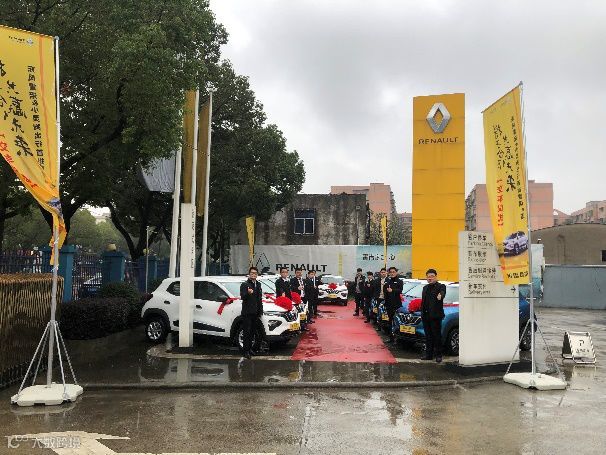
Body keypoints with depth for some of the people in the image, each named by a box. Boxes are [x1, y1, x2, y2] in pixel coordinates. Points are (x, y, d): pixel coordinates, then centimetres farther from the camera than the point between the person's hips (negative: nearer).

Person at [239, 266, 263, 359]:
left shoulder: (258, 284, 14)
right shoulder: (244, 284, -6)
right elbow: (242, 297, -18)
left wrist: (260, 312, 16)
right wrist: (248, 293, -39)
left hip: (255, 313, 6)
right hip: (247, 312, -6)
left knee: (252, 332, 12)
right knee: (247, 332, -4)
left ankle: (250, 348, 22)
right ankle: (246, 351, 0)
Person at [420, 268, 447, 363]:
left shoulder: (441, 286, -4)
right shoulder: (425, 288, 18)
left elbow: (443, 292, -28)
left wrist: (440, 296, -51)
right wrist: (422, 313, 15)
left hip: (436, 316, -6)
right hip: (426, 316, 7)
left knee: (437, 336, -1)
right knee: (428, 336, 12)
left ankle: (438, 355, 7)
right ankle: (428, 354, 20)